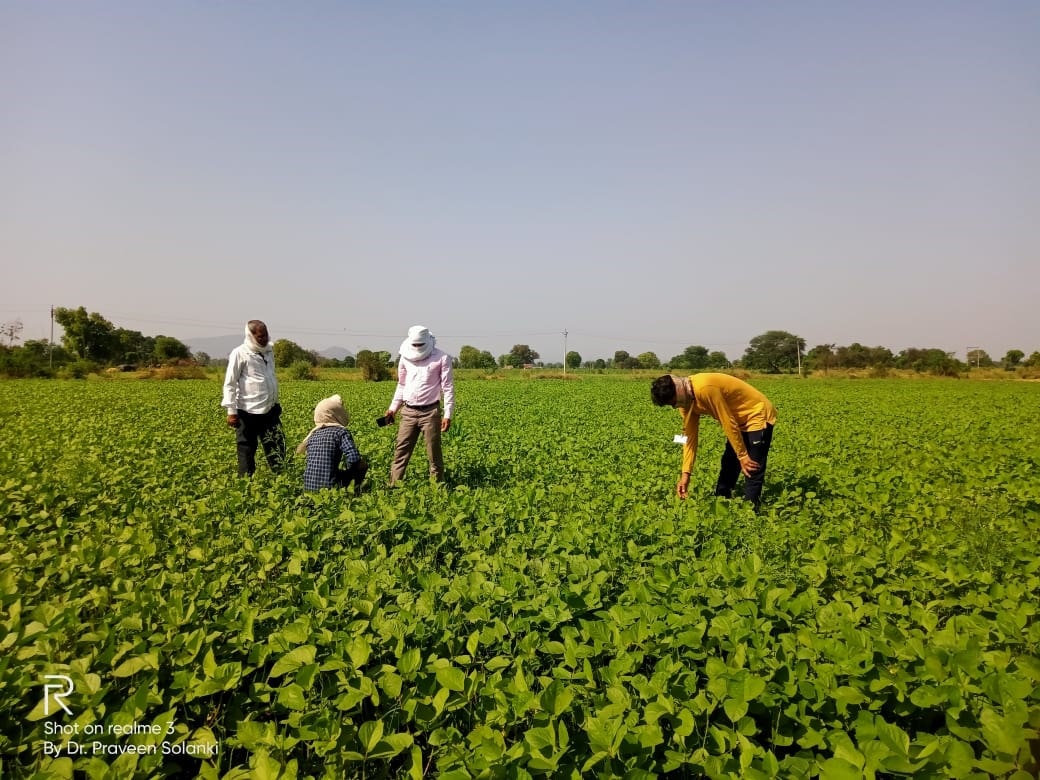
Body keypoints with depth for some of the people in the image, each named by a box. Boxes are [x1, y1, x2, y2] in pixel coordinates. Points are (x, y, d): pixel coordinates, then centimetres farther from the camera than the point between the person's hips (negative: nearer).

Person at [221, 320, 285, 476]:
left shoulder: (269, 351, 11)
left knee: (277, 446, 8)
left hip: (269, 410, 6)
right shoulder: (240, 353, -8)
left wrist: (276, 402, 23)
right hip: (248, 412, -6)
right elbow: (230, 384, -9)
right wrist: (231, 411, -13)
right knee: (246, 450, 5)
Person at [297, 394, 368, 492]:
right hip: (329, 486, -6)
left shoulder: (313, 434, 13)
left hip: (309, 487, 6)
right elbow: (354, 459, -18)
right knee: (363, 464, 14)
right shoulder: (341, 431, -5)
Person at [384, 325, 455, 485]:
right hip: (408, 412, 4)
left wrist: (448, 414, -10)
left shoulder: (442, 358, -4)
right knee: (401, 451, 2)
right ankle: (393, 487, 8)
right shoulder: (406, 357, 9)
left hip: (430, 412, -4)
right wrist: (393, 408, 14)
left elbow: (448, 387, -4)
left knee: (434, 453, 2)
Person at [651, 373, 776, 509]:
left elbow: (729, 423, -26)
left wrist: (742, 455, -17)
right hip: (740, 421, 9)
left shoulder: (705, 389, -33)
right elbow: (690, 436, -2)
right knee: (727, 467, 15)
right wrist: (686, 473, -5)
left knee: (752, 473, -9)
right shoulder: (687, 398, -4)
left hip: (758, 416, -9)